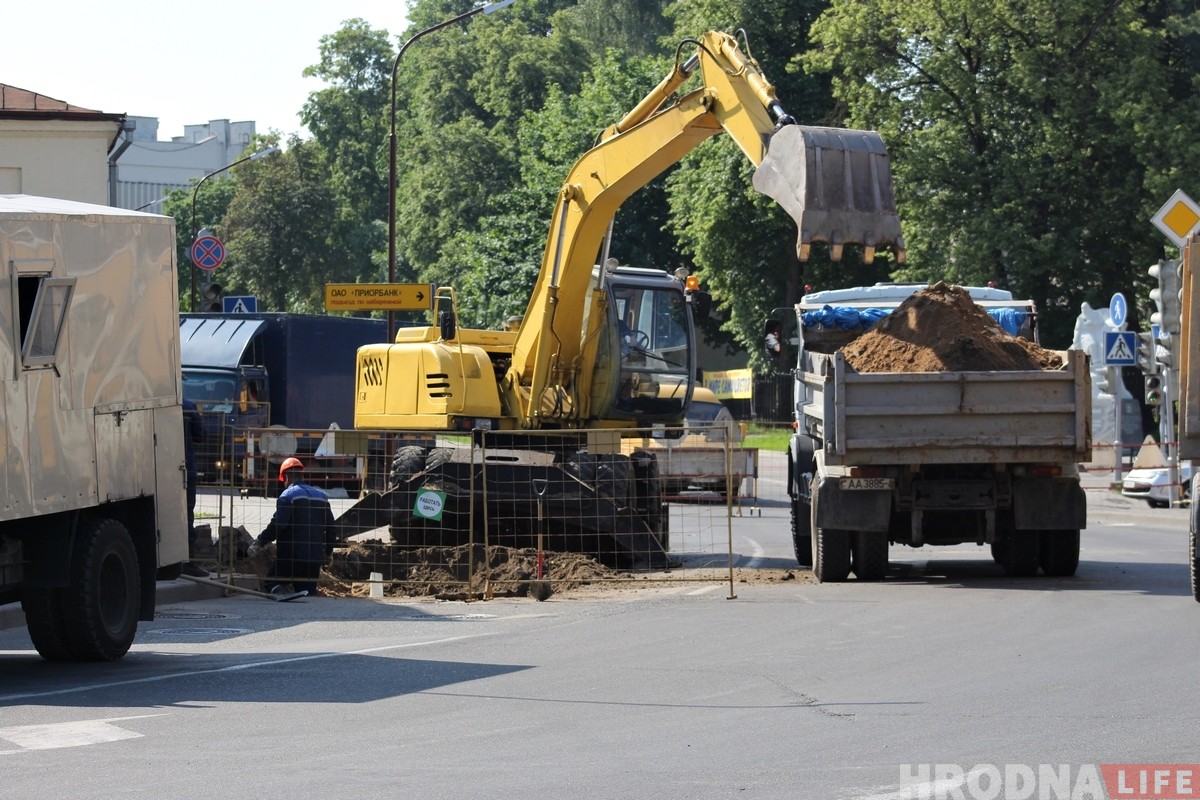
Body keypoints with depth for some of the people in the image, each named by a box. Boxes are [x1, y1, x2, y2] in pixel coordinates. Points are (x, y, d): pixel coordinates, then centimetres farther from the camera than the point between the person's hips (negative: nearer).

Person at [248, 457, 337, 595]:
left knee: (270, 584, 5)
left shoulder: (288, 496, -7)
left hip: (291, 557, -6)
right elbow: (331, 528, 17)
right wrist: (328, 552, 28)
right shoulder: (321, 496, 15)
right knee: (309, 591, 10)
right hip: (315, 557, 6)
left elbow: (277, 525, -18)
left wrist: (259, 543, -11)